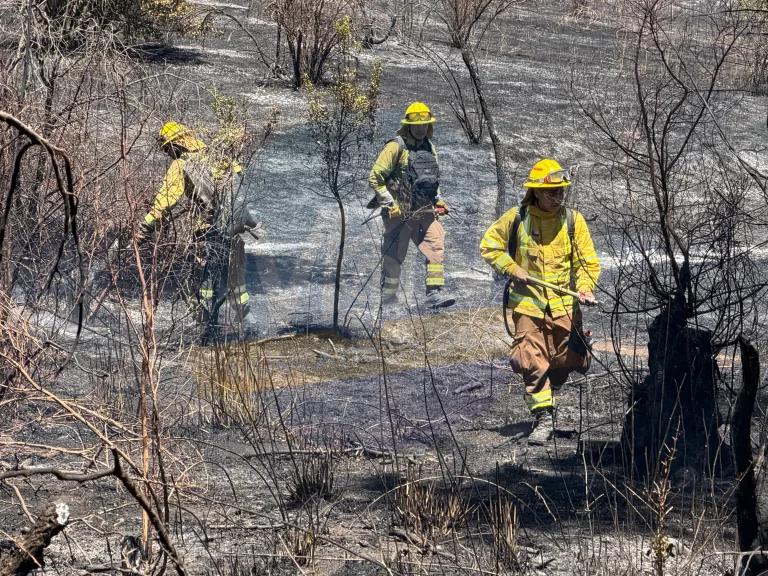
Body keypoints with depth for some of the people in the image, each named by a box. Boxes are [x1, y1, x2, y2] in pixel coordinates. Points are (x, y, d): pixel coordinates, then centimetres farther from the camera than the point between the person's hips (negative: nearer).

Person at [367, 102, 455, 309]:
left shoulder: (429, 147, 14)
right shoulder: (396, 147, -9)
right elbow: (375, 178, -12)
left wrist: (438, 200, 15)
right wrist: (389, 204, -15)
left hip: (425, 212, 6)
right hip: (400, 213, -6)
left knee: (436, 246, -12)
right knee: (394, 257, 3)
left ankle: (435, 292, -15)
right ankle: (388, 299, 17)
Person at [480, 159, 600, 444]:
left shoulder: (573, 220, 0)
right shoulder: (516, 219, -3)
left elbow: (588, 261, 2)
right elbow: (489, 246, 8)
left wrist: (584, 288, -16)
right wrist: (512, 268, -6)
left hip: (564, 305, 1)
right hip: (528, 302, -1)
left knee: (567, 358, 6)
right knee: (532, 361, -12)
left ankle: (548, 390, 39)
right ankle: (543, 417, -8)